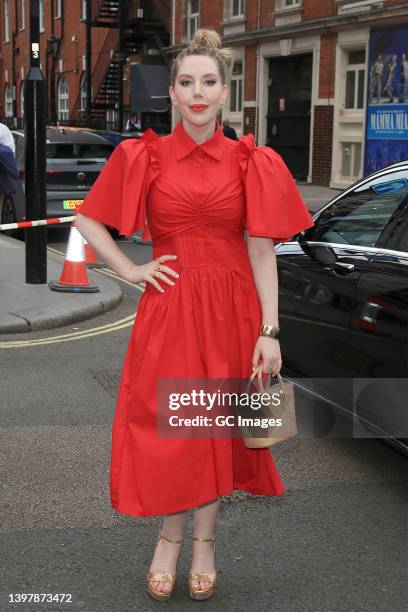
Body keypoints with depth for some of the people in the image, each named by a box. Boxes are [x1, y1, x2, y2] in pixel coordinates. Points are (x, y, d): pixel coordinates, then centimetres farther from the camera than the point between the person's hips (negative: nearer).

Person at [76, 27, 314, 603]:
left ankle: (204, 541, 25)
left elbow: (262, 250, -2)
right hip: (167, 306, 0)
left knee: (218, 427, 8)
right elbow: (88, 221, 9)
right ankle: (171, 538, 24)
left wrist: (269, 332, -7)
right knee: (167, 426, 2)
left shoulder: (251, 162, 1)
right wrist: (131, 271, -2)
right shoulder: (144, 157, 2)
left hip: (231, 309, 1)